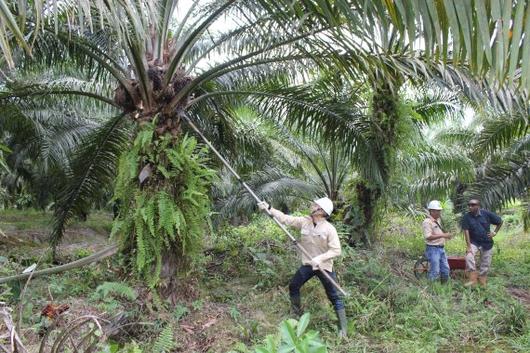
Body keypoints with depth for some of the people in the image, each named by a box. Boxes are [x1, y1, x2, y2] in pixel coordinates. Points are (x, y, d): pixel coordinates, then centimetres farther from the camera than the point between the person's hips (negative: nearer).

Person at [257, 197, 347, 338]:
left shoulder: (329, 229, -20)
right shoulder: (304, 221, -6)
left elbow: (336, 250, -19)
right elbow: (285, 218, -4)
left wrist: (319, 259, -29)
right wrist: (268, 208, -9)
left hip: (324, 267, -5)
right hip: (307, 264, 6)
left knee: (334, 297, 2)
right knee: (293, 286, 15)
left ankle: (343, 327, 15)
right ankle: (297, 314, 38)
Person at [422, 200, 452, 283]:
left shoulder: (437, 220, 14)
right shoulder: (427, 222, -16)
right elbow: (428, 236, -25)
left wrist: (446, 235, 8)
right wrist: (442, 235, -26)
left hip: (441, 248, 9)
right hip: (433, 249, -9)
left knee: (445, 269, 15)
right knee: (435, 271, -6)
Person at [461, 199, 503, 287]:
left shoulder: (487, 214, -11)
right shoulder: (466, 217, -12)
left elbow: (500, 221, 4)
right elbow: (466, 231, -15)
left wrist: (495, 232, 0)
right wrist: (469, 246, -20)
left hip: (487, 243, 1)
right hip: (474, 242, -1)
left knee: (485, 263, 6)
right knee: (469, 257, -25)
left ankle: (482, 281, 23)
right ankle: (473, 279, -17)